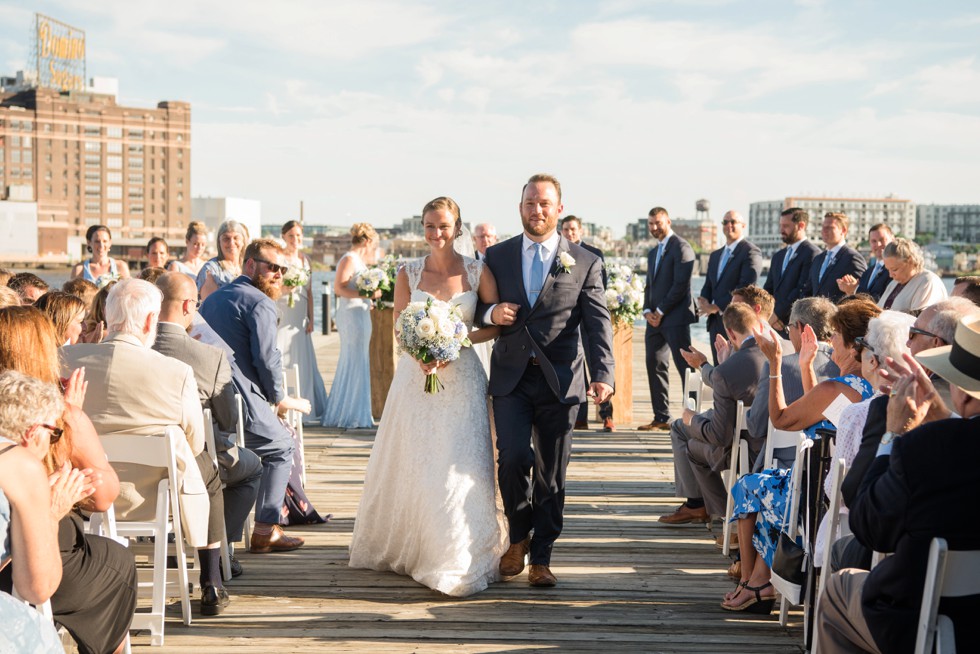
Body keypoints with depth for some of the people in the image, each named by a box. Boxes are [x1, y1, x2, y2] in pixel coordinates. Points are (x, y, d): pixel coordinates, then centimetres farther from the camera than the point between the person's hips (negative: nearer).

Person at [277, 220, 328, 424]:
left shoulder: (305, 259, 13)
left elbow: (309, 292, 14)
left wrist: (310, 319, 9)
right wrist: (284, 288, -20)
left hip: (300, 317, 5)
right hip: (281, 315, -5)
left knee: (303, 361, 5)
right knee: (280, 361, -8)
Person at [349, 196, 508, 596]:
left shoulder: (478, 273, 1)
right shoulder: (408, 275, 4)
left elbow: (497, 324, 0)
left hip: (461, 379, -1)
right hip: (416, 379, 1)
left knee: (459, 468, -4)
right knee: (413, 467, 7)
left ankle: (457, 560, 5)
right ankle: (405, 547, 24)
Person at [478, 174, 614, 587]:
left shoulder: (585, 263, 4)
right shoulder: (497, 257, 9)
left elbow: (598, 324, -2)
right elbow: (477, 311, 17)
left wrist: (603, 374, -16)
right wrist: (491, 314, -8)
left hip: (560, 381, 0)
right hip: (510, 378, 1)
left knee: (551, 473, 3)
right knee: (513, 457, -15)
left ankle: (540, 558, 17)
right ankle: (519, 537, 11)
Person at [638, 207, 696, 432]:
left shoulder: (681, 247, -6)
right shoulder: (653, 253, 22)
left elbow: (680, 284, -14)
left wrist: (660, 311, -12)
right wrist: (647, 311, 4)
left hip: (675, 318, -9)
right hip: (655, 319, 9)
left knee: (684, 366, -8)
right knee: (655, 366, 6)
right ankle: (662, 418, 10)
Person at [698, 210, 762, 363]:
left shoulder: (750, 252, -5)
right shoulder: (715, 255, 21)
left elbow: (745, 286, -16)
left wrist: (717, 307, -16)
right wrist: (704, 301, -4)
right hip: (716, 323, 7)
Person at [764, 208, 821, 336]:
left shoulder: (812, 253, -6)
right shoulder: (778, 256, 21)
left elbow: (804, 290, -14)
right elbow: (768, 289, 18)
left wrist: (778, 313, -11)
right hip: (776, 326, 7)